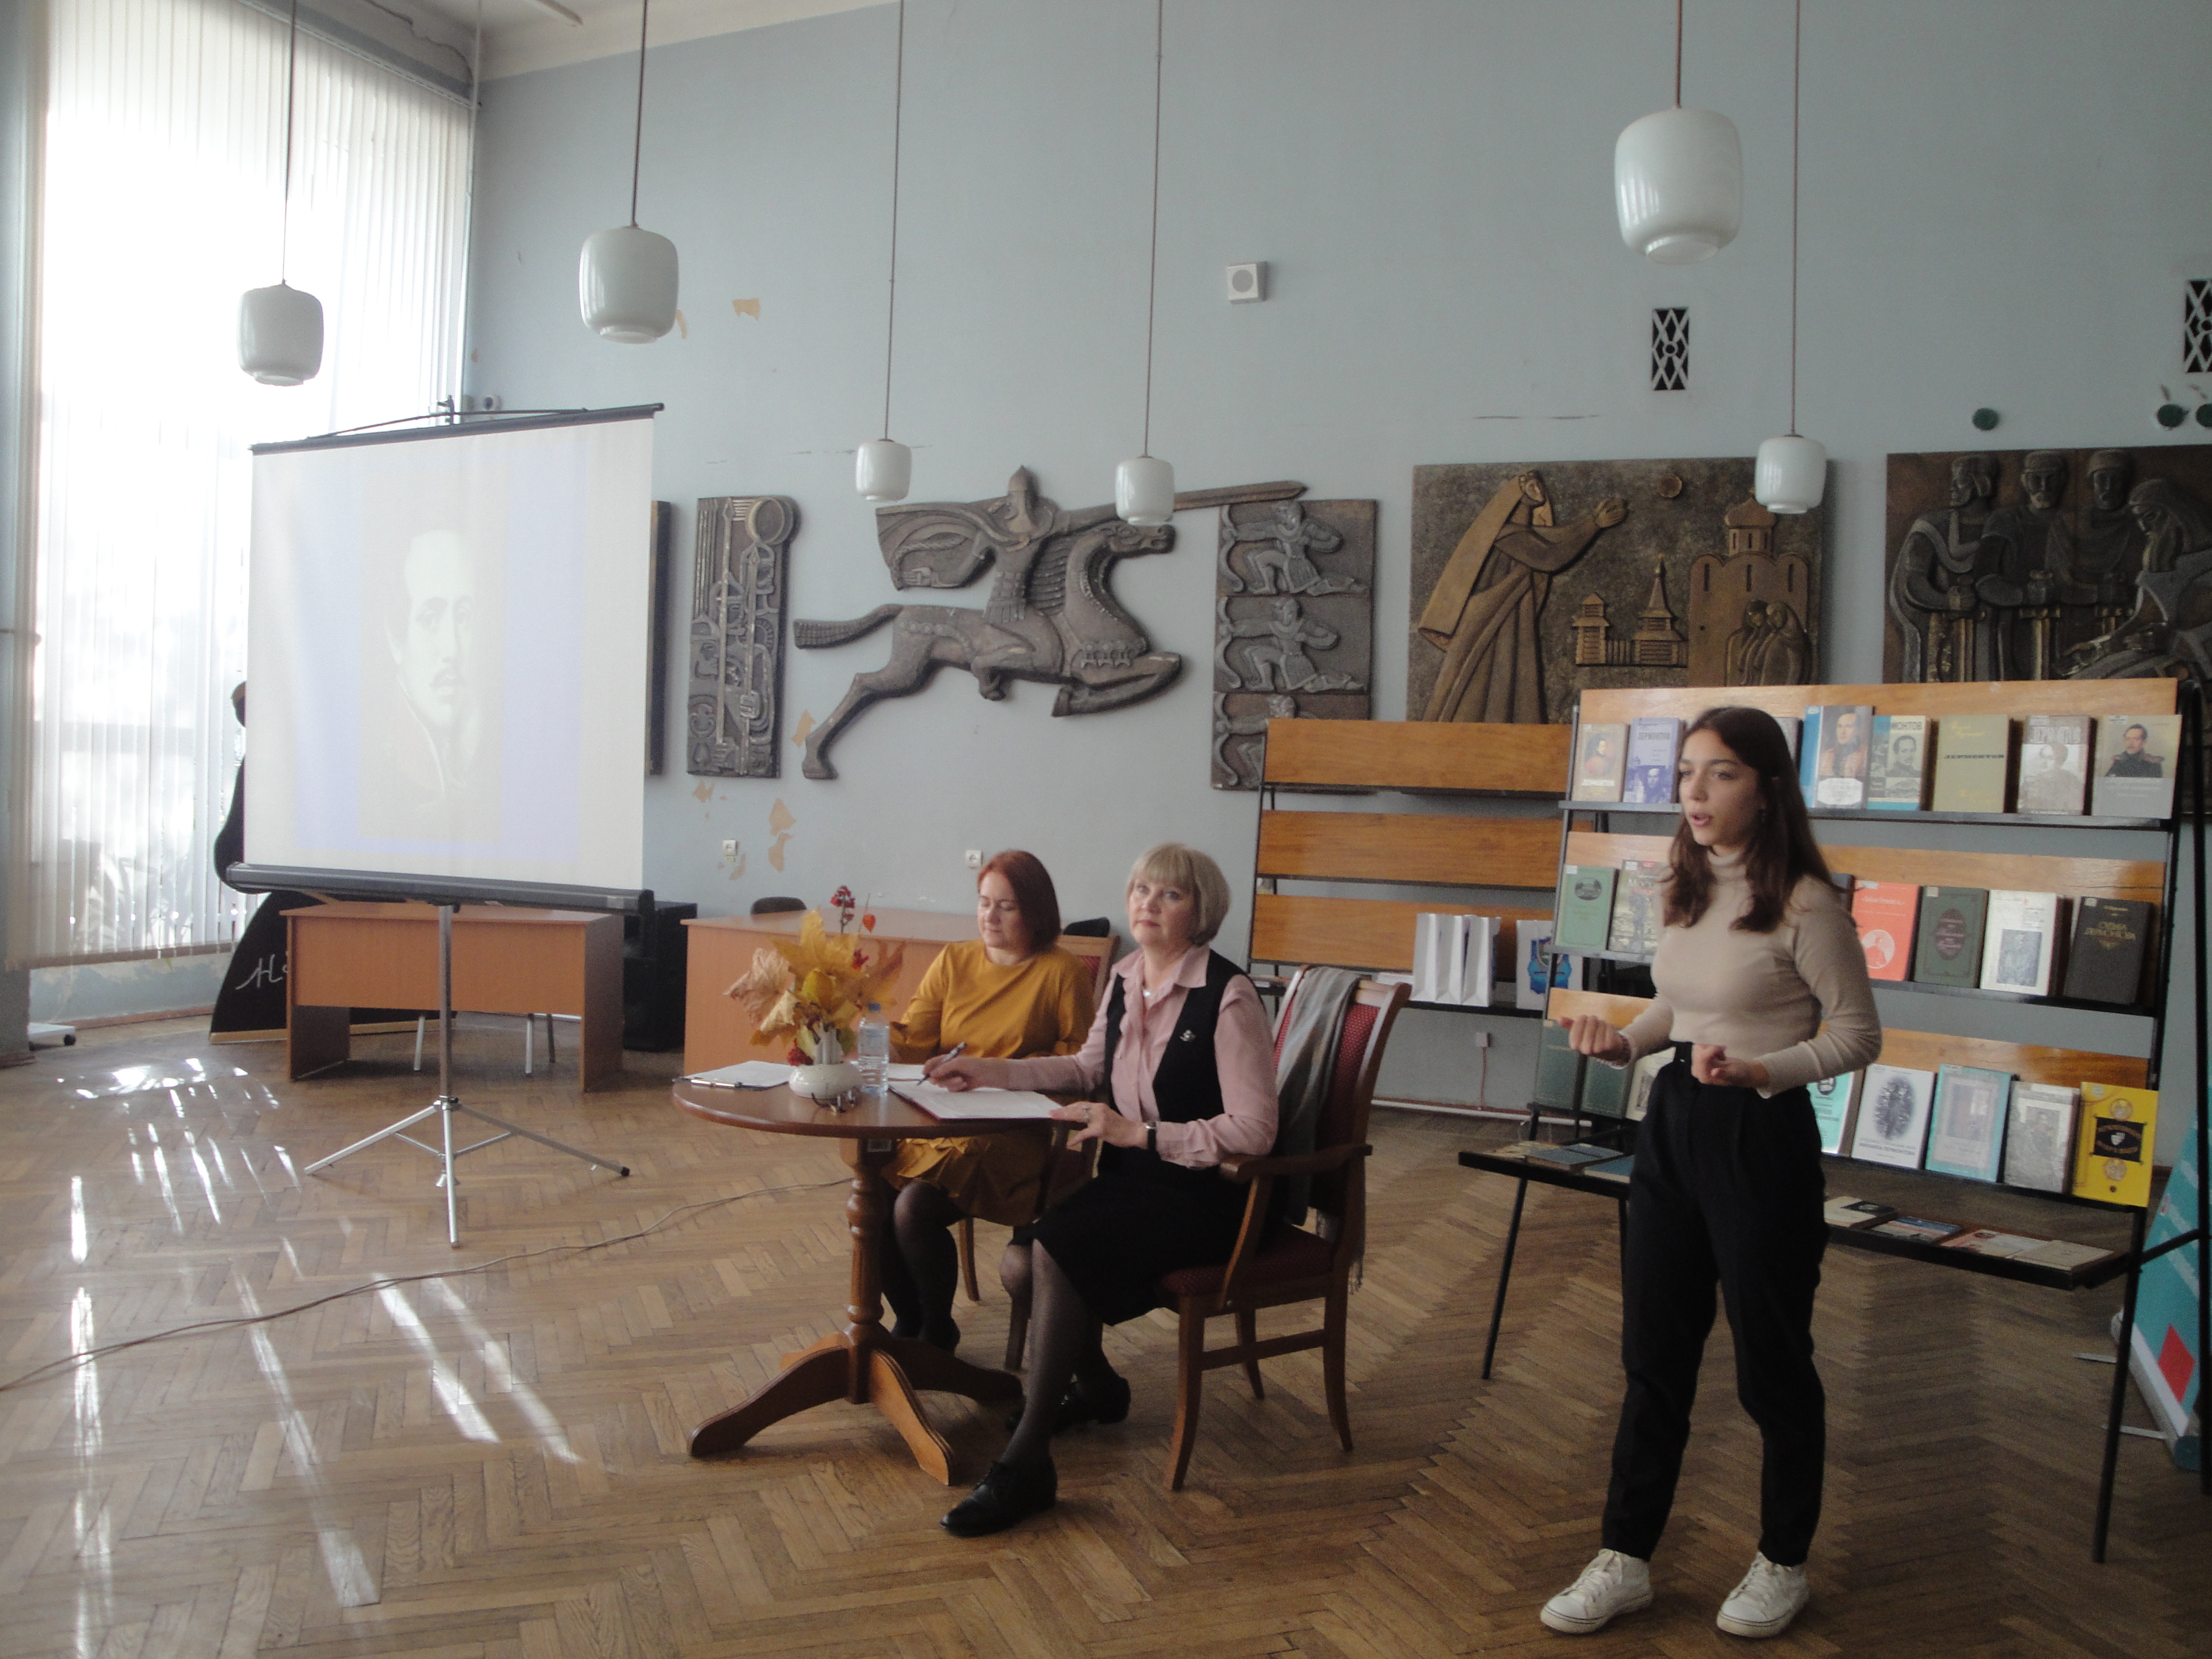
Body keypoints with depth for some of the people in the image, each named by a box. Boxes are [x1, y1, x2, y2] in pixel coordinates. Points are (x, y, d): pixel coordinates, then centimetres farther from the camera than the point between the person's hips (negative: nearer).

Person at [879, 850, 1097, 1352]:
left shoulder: (1064, 973, 2)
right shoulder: (953, 961, 15)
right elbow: (910, 1042, 7)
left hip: (1013, 1131, -5)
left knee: (914, 1207, -25)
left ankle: (938, 1330, 4)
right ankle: (906, 1320, 9)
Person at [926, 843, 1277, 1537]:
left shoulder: (1228, 998, -17)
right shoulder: (1125, 977, 6)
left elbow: (1253, 1131, -20)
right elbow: (1088, 1068, 22)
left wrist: (1137, 1133, -23)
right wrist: (993, 1072, 13)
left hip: (1204, 1194, -7)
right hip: (1132, 1177, 7)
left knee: (1059, 1244, -27)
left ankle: (1026, 1464, -16)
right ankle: (1093, 1383, 17)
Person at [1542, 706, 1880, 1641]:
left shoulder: (1803, 904, -15)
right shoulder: (1688, 891, 7)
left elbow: (1859, 1033, -10)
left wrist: (1761, 1072, -24)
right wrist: (1625, 1044, 2)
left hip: (1761, 1137, -7)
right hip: (1672, 1123, 7)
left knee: (1770, 1361, 10)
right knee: (1653, 1351, 12)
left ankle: (1783, 1564, 31)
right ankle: (1626, 1561, 24)